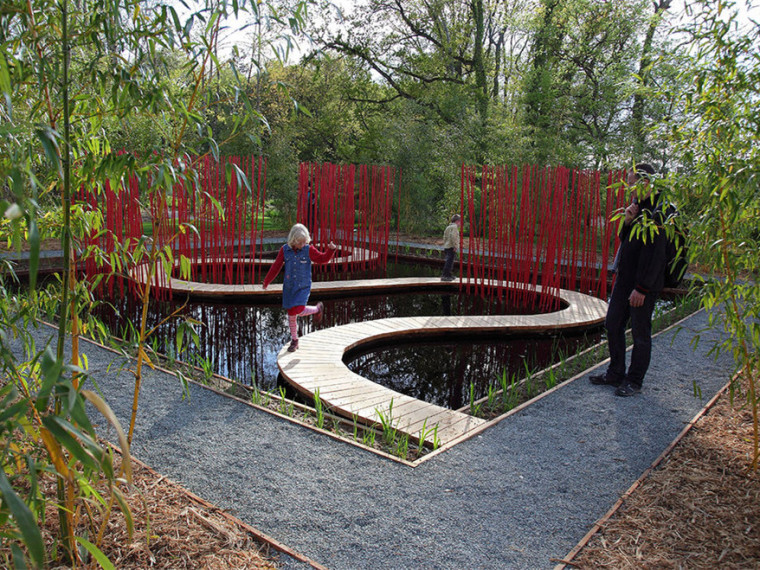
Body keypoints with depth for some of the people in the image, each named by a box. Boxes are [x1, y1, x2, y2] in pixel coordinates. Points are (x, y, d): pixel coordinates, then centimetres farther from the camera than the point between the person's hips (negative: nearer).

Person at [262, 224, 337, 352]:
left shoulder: (309, 250, -8)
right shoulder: (284, 250, -3)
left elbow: (323, 258, -2)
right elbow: (276, 267, 5)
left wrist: (331, 250, -21)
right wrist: (266, 281, 12)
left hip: (303, 287, -3)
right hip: (288, 287, 3)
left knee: (299, 311, -19)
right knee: (291, 314, 9)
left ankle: (317, 308, 12)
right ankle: (294, 341, 26)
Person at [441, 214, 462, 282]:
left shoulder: (448, 227, 21)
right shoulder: (454, 226, -8)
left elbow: (445, 237, 23)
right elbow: (453, 237, -20)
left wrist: (444, 246, 25)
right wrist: (455, 246, -20)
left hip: (447, 247, 10)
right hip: (451, 247, -10)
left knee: (449, 261, 18)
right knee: (449, 261, -12)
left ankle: (448, 275, 26)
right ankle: (444, 276, -16)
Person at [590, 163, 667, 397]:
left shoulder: (658, 211, -17)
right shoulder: (638, 204, 12)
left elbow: (655, 252, -20)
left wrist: (642, 287, -20)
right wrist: (628, 221, -3)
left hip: (645, 282, -9)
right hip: (625, 276, 9)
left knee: (640, 332, 3)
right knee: (613, 325, 13)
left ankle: (634, 381, 16)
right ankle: (616, 373, 27)